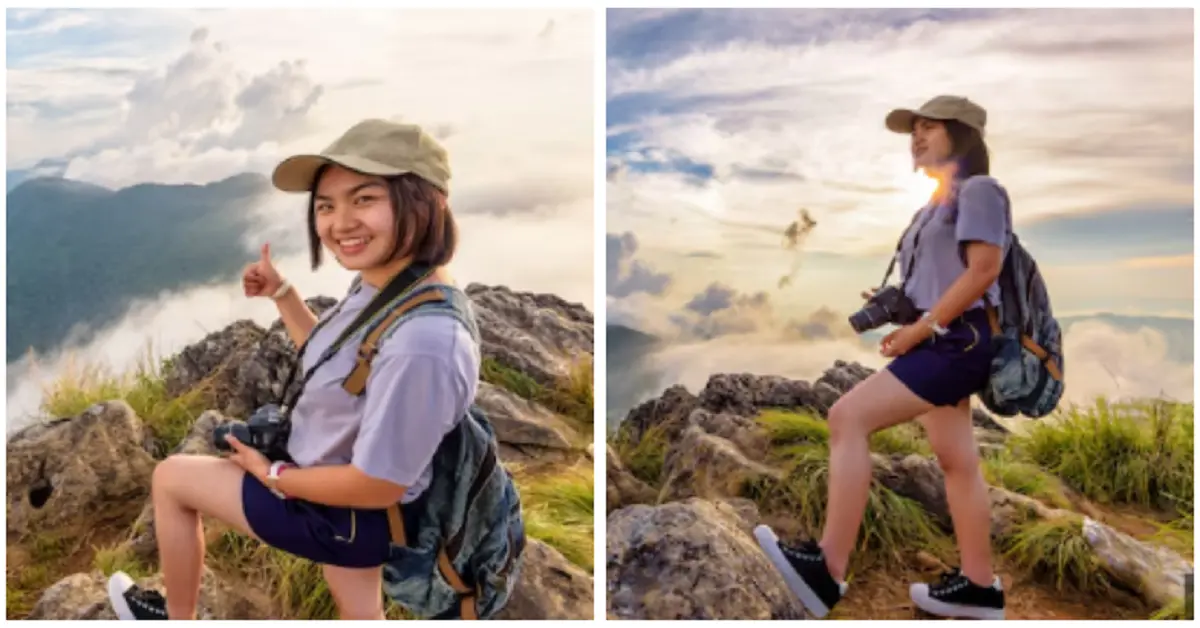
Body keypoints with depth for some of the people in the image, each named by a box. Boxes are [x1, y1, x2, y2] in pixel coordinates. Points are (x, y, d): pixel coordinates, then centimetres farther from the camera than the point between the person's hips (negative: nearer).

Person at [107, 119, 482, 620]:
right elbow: (329, 359, 13)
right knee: (359, 615, 27)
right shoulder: (380, 286, -9)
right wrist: (280, 292, 3)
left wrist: (273, 475, -14)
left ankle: (176, 617, 34)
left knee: (170, 476, 9)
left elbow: (377, 486, -29)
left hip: (342, 514, -8)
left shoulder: (422, 344, -39)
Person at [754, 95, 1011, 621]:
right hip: (944, 342, 10)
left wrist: (920, 328, -17)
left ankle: (827, 569, -23)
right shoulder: (941, 201, 23)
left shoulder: (978, 188, -5)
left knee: (847, 417, -21)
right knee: (956, 461, 10)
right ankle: (979, 587, 17)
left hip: (956, 342, -10)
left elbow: (983, 269, -16)